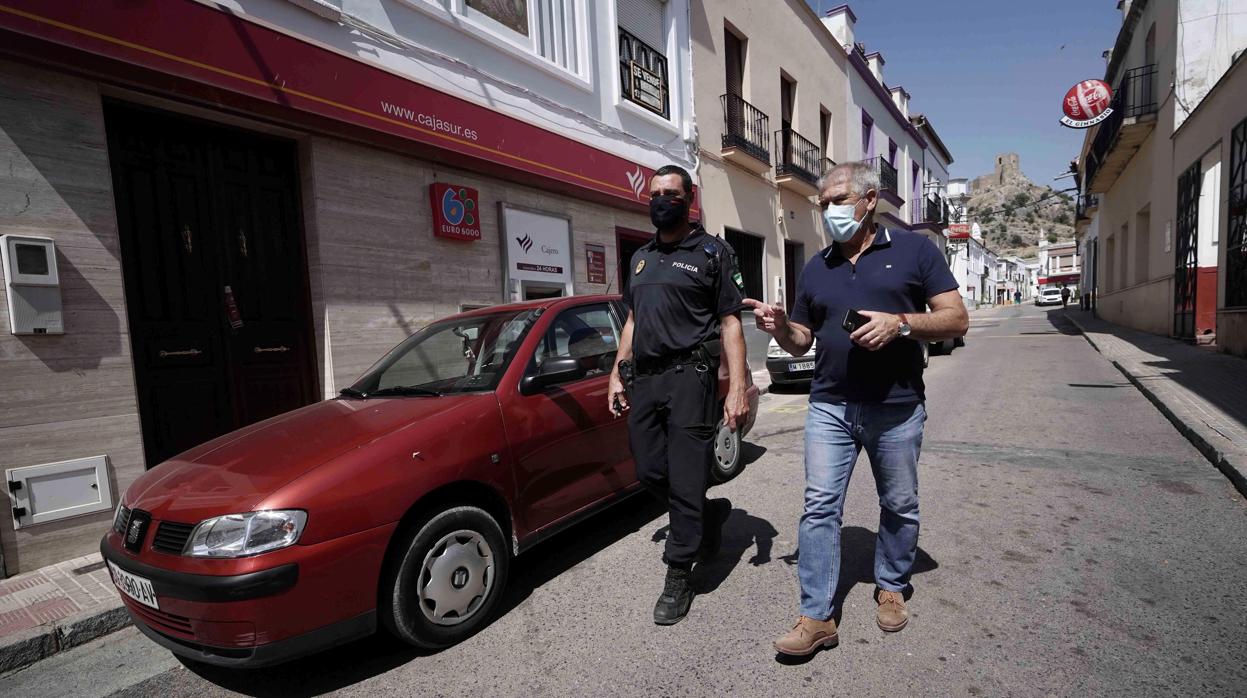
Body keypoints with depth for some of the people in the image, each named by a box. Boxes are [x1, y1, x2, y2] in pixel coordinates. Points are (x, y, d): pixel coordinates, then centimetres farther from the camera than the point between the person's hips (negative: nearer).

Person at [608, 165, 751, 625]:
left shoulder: (712, 252, 2)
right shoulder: (641, 258, 20)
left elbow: (730, 323, -4)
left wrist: (738, 388, -12)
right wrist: (617, 374, 15)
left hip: (690, 378, -6)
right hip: (645, 380, 6)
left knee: (685, 482, -2)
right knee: (649, 474, 9)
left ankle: (678, 579, 15)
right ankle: (711, 515, 36)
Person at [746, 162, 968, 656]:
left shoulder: (914, 250, 1)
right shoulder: (816, 268, 11)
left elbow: (956, 319, -3)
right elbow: (801, 341, 13)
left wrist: (900, 323, -20)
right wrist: (779, 326, -9)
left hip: (896, 409, -2)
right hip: (829, 407, 2)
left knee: (899, 506, 14)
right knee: (819, 506, -1)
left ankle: (891, 587, 38)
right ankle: (817, 618, 8)